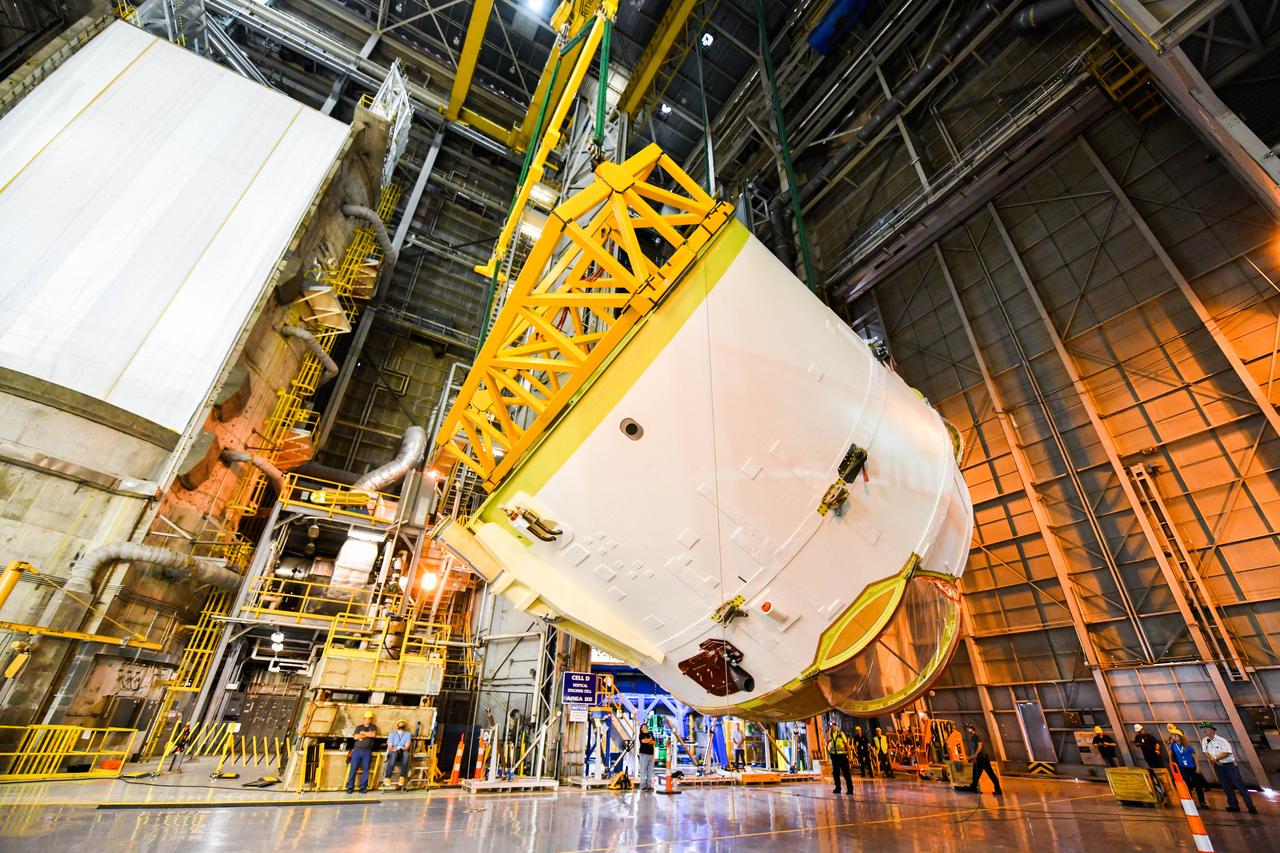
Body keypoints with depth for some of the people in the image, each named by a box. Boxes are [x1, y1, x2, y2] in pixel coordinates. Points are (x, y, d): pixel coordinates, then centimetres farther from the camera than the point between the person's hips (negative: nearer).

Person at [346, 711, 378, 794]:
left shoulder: (373, 727, 13)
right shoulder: (359, 727, 15)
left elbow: (373, 734, -6)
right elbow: (355, 737, 0)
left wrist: (363, 733, 0)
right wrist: (368, 735, -4)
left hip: (367, 751, -1)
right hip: (357, 750, 1)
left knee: (365, 769, -4)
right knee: (353, 768, -4)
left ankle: (363, 787, 2)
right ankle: (350, 787, 3)